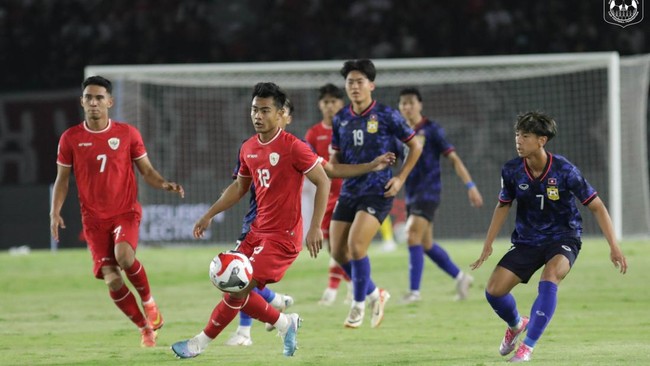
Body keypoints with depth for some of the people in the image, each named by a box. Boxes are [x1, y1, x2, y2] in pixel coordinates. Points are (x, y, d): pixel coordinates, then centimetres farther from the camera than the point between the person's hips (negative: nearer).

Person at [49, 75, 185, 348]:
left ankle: (148, 300, -2)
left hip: (126, 211, -1)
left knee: (124, 255, -31)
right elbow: (62, 179, 9)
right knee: (112, 280, -9)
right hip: (94, 219, 1)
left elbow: (147, 171, 7)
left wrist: (164, 185, -14)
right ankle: (145, 327, 13)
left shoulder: (128, 133, 1)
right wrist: (55, 213, -5)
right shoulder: (70, 139, 2)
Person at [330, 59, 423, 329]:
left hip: (377, 192, -6)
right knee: (338, 252, 1)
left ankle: (359, 304, -1)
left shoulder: (386, 116, -7)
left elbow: (415, 147, 2)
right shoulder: (341, 119, 6)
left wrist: (400, 178, -5)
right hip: (349, 191, 6)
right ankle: (374, 294, 24)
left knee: (356, 245, -20)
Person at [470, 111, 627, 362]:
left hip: (563, 239, -4)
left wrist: (614, 247, -15)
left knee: (550, 276, -35)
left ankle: (528, 346, -27)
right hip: (527, 241, 4)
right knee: (494, 289, -10)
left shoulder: (564, 170, -19)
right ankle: (516, 325, 26)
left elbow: (596, 206, -11)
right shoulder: (511, 171, -10)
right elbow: (503, 206, 10)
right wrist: (488, 245, 9)